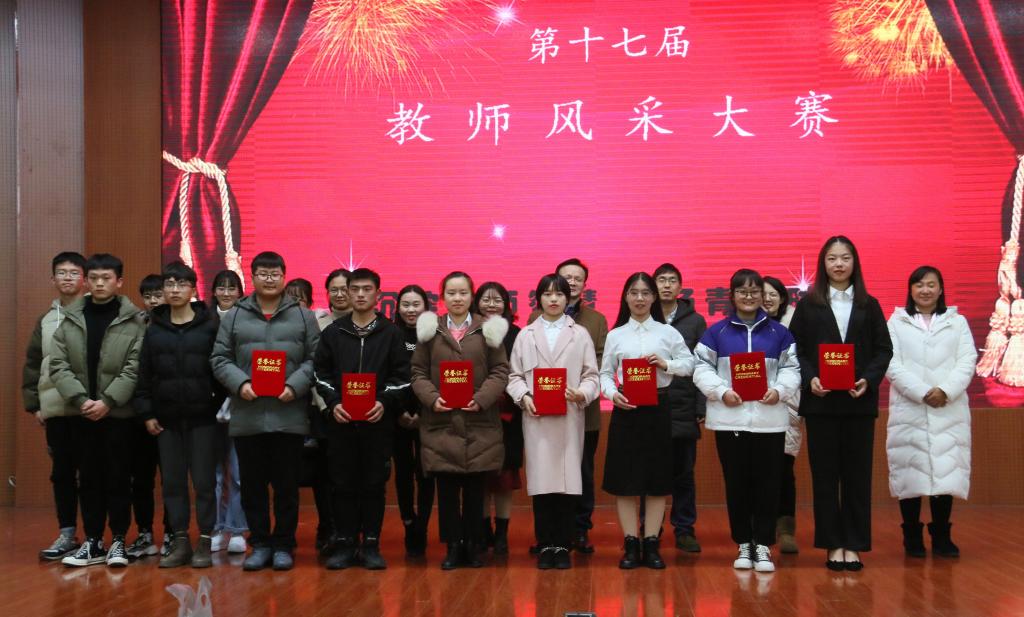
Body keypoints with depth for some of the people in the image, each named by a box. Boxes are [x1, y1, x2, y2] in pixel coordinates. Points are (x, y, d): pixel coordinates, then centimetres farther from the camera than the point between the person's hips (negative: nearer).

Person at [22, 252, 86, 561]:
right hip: (55, 409, 5)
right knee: (62, 473, 9)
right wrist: (33, 403, 9)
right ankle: (67, 534, 17)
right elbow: (32, 365, 16)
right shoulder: (45, 320, 14)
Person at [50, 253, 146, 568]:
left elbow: (135, 368, -8)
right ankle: (93, 542, 16)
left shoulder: (134, 321, -2)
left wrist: (108, 401, -15)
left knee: (118, 477, 3)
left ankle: (119, 541, 13)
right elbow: (58, 365, 1)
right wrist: (81, 399, -12)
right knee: (89, 478, 9)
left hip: (119, 413, -3)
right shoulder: (70, 319, 6)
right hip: (82, 413, 3)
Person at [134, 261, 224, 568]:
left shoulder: (210, 325, -1)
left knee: (203, 481, 0)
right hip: (167, 419, 3)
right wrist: (146, 413, 3)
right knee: (172, 482, 6)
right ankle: (180, 542, 14)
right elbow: (144, 374, 9)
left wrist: (219, 405, -9)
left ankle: (205, 543, 7)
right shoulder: (154, 329, 8)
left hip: (202, 417, -3)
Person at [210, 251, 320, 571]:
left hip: (289, 416, -1)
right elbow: (220, 359, 5)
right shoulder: (235, 316, 8)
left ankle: (283, 545, 17)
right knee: (252, 485, 8)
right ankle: (260, 543, 20)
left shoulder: (303, 316, 6)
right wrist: (240, 383, -11)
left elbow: (314, 359, 3)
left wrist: (295, 386, -12)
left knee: (287, 485, 5)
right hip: (247, 417, 1)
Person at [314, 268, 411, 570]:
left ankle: (371, 544, 11)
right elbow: (321, 373, 7)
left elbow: (402, 375, 1)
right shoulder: (333, 332, 9)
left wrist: (384, 401, -13)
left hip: (377, 421, -1)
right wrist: (333, 402, -8)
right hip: (340, 421, 1)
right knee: (343, 483, 4)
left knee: (374, 484, 3)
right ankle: (345, 544, 12)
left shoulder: (391, 333, 5)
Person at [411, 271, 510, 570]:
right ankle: (453, 547, 12)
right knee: (446, 489, 2)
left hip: (478, 424, 0)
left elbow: (500, 371, 2)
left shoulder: (487, 329, 6)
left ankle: (472, 546, 16)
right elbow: (418, 372, 6)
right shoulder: (430, 329, 8)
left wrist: (481, 398, -12)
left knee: (475, 488, 5)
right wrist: (432, 398, -11)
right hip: (440, 422, 1)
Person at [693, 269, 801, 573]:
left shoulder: (779, 332, 9)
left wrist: (779, 390, -11)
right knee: (736, 483, 4)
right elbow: (702, 369, 3)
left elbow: (791, 368, 8)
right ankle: (743, 545, 14)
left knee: (767, 484, 0)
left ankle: (763, 546, 10)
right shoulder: (716, 332, 6)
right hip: (730, 419, 0)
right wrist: (721, 391, -12)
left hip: (769, 419, 0)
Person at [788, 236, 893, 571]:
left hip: (859, 401, 1)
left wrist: (869, 379, -11)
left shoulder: (869, 305, 8)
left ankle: (854, 544, 10)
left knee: (857, 473, 3)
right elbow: (795, 348, 1)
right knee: (825, 474, 2)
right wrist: (809, 378, -15)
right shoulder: (808, 304, 5)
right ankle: (833, 544, 9)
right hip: (820, 400, -1)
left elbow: (884, 349, 5)